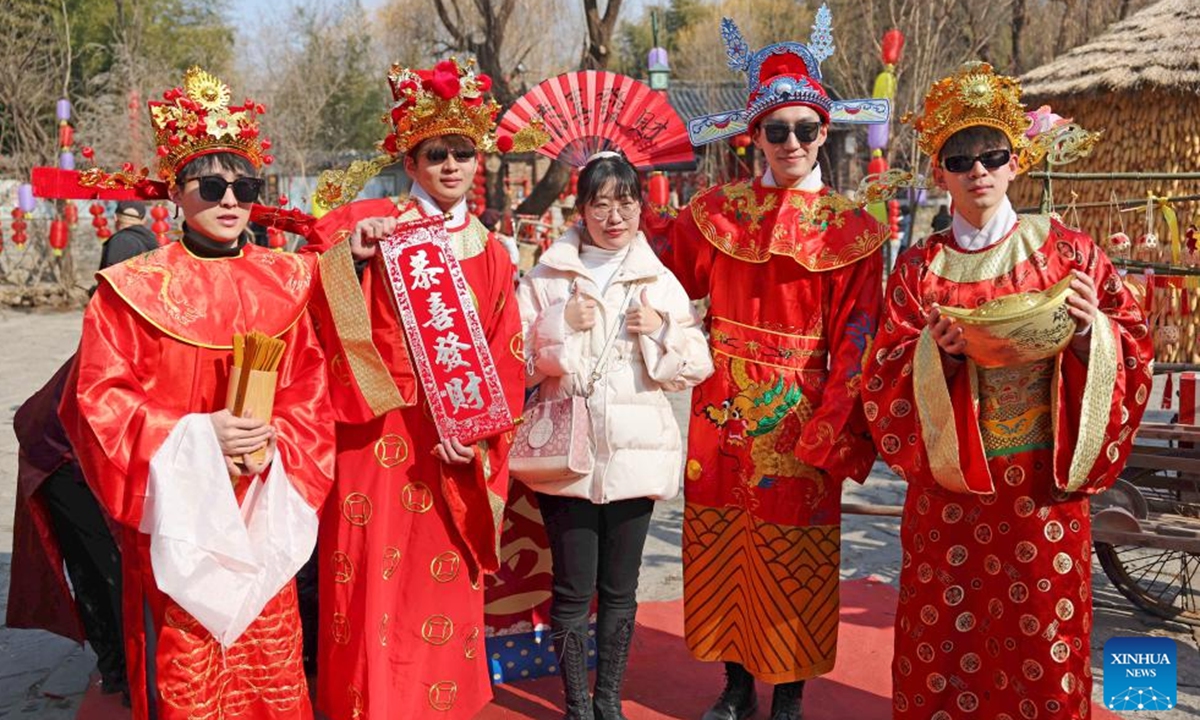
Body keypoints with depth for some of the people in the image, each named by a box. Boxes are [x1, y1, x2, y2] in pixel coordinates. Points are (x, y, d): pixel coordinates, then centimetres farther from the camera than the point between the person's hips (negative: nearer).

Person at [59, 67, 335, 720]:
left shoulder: (285, 281, 6)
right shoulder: (133, 288, -5)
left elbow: (311, 387, 7)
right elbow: (97, 399, -7)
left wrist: (275, 440, -11)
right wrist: (193, 434, -17)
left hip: (262, 507, 3)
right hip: (176, 507, -3)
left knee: (269, 665, 9)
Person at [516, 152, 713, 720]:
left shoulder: (660, 282, 7)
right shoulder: (546, 277, 1)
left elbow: (696, 368, 4)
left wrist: (661, 331, -11)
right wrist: (563, 326, -16)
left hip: (635, 452, 2)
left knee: (619, 588, 11)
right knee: (573, 589, 3)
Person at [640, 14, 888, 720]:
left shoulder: (849, 228, -2)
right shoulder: (717, 210, 5)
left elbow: (854, 340, -5)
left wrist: (830, 430, -12)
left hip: (799, 414, -3)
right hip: (724, 409, 3)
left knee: (792, 552, 5)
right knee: (722, 542, 10)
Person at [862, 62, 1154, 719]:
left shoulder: (1066, 252, 1)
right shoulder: (919, 268, 2)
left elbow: (1133, 350, 2)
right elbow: (884, 381, -2)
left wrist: (1090, 331, -18)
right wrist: (936, 351, -20)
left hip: (1046, 486, 0)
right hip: (949, 487, 1)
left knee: (1042, 639, 7)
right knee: (945, 640, 7)